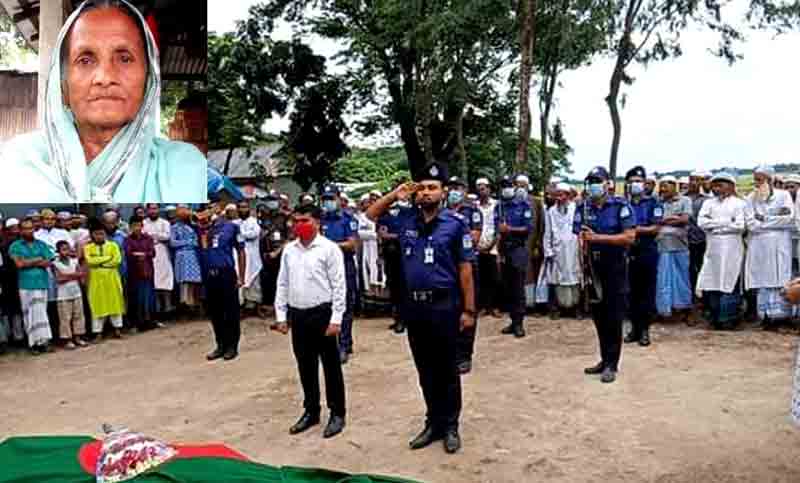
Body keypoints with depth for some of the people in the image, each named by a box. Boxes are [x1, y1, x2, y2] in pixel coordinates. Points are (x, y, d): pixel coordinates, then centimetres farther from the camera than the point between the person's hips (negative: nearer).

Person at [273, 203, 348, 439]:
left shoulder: (329, 249, -8)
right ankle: (311, 411, 29)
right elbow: (282, 284, 12)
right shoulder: (289, 250, 8)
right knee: (305, 366, 15)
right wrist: (281, 315, 8)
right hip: (297, 315, 5)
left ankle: (337, 413, 18)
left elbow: (338, 286, -10)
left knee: (331, 365, 5)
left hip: (322, 313, -5)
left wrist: (336, 319, -14)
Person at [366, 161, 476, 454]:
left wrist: (469, 310, -7)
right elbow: (370, 215, 18)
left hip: (443, 304, -4)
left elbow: (465, 270, -5)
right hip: (413, 305, 4)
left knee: (446, 370, 8)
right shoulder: (406, 219, 4)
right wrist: (394, 195, 2)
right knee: (425, 370, 14)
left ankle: (450, 425, 23)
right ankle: (433, 422, 28)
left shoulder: (454, 224, -6)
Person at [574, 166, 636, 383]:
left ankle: (612, 364, 6)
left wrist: (598, 237, -20)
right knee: (598, 315, 11)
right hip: (593, 267, 5)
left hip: (615, 267, -4)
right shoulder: (582, 208, 7)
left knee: (614, 317, -2)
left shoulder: (620, 206, -6)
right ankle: (604, 359, 24)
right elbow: (581, 238, 7)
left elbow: (630, 236, -13)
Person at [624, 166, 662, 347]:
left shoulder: (653, 203, 2)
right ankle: (634, 327, 16)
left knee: (647, 291, 0)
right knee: (632, 291, 6)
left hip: (648, 251, -3)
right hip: (629, 252, 3)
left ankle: (645, 329, 8)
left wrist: (636, 229, -14)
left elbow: (655, 228, -5)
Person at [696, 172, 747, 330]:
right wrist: (726, 222, -5)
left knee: (729, 283, -3)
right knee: (712, 283, 2)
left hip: (731, 249, -3)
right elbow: (701, 222, 1)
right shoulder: (708, 203, 15)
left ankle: (729, 319, 2)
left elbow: (740, 226, -9)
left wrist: (714, 225, -3)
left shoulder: (739, 203, 4)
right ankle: (715, 318, 10)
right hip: (712, 248, 4)